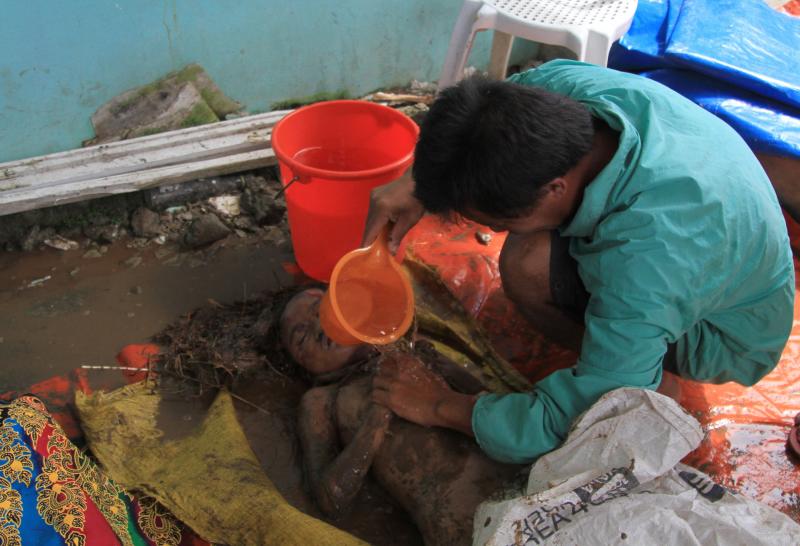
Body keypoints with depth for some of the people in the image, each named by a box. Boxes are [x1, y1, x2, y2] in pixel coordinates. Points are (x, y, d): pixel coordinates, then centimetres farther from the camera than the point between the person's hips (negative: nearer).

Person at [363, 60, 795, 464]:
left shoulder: (644, 260, -43)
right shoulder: (573, 85, -25)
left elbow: (578, 422, -35)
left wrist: (441, 407, -22)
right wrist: (415, 183, -15)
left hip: (726, 338, -7)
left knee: (527, 263, -31)